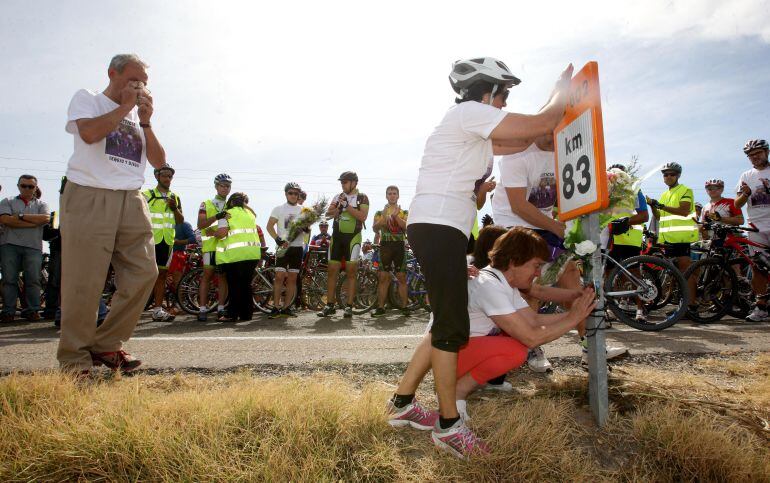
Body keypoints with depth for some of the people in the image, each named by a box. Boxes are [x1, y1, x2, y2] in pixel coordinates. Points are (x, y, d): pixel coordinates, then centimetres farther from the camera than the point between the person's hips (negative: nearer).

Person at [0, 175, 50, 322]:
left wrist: (21, 216, -5)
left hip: (33, 246, 0)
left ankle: (32, 310, 0)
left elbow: (46, 218, -4)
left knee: (33, 279, -5)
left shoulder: (41, 204, 17)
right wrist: (34, 222, -7)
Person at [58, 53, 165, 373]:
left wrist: (145, 121, 4)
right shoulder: (86, 99, 11)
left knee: (144, 273, -3)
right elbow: (89, 133, -12)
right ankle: (74, 360, 6)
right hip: (89, 197, -5)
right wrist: (125, 106, -3)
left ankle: (107, 345, 10)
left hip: (132, 201, 5)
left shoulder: (138, 116, 24)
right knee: (84, 282, -6)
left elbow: (159, 162, 12)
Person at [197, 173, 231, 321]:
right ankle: (203, 309, -1)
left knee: (223, 276, 2)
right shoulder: (206, 204, 11)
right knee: (207, 276, -3)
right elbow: (200, 224, -4)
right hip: (211, 245, -1)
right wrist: (216, 217, -17)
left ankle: (221, 309, 4)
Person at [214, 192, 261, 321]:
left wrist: (213, 234, 6)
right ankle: (247, 313, 16)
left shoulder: (227, 214, -1)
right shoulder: (250, 213, 16)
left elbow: (222, 233, -13)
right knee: (246, 284, 13)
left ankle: (232, 314, 5)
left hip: (234, 255, -4)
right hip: (252, 253, 4)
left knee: (234, 285, 3)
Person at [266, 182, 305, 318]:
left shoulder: (303, 210, 13)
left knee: (292, 278, 3)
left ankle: (286, 307, 10)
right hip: (282, 246, -3)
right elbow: (269, 226, -2)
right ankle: (276, 307, -5)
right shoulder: (279, 209, 5)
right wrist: (278, 240, -16)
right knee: (279, 277, -10)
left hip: (297, 247, 3)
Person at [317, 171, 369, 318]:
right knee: (332, 271, 2)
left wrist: (347, 205, -17)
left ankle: (349, 306, 1)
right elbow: (328, 214, 2)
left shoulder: (362, 198, 3)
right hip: (337, 236, 4)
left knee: (351, 272, -3)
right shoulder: (338, 197, 13)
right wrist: (338, 207, -16)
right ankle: (329, 306, 8)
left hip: (353, 237, -3)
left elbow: (362, 216, -13)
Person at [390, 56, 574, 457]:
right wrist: (562, 89, 13)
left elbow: (520, 143, 24)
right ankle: (449, 425, 3)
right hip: (438, 228, -11)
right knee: (452, 326, -7)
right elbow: (543, 123, -7)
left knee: (445, 323, 14)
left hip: (439, 230, 11)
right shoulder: (469, 112, -5)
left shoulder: (473, 133, 26)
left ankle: (402, 401, 23)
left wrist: (559, 98, 25)